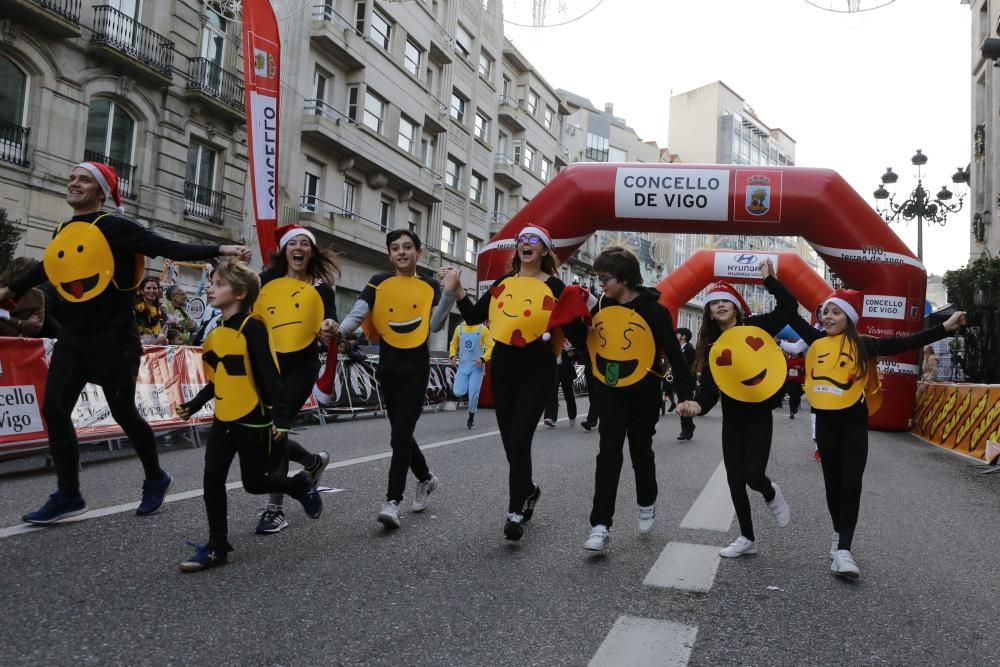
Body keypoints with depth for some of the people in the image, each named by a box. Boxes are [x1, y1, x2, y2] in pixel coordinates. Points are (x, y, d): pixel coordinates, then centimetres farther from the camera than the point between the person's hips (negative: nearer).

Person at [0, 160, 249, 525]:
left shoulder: (114, 227, -9)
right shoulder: (63, 232, 11)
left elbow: (171, 249, -17)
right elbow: (48, 267, 30)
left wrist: (219, 250, -29)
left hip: (112, 337, -7)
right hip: (72, 337, 7)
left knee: (123, 413, 1)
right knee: (54, 410, 2)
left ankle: (156, 479, 23)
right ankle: (68, 496, 13)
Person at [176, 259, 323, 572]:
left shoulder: (252, 327, -15)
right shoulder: (216, 331, 9)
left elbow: (269, 375, -19)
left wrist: (282, 417, -22)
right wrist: (194, 404, 22)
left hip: (253, 420, -7)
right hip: (223, 419, 7)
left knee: (253, 483, 3)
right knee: (212, 480, 2)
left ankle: (301, 485, 31)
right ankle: (217, 547, 12)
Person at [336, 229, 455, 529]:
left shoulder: (430, 286, 3)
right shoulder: (379, 282, 4)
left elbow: (435, 325, -8)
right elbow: (357, 313, -9)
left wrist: (450, 292, -18)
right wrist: (337, 331, -27)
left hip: (417, 368, -3)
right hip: (388, 367, 3)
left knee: (399, 436, -8)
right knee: (401, 433, 13)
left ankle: (392, 502, -4)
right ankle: (425, 478, 37)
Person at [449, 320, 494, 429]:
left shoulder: (482, 329, -6)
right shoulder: (459, 328, 4)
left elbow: (491, 347, -6)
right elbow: (453, 344, 17)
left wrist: (483, 359, -20)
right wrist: (453, 356, 0)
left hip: (477, 367, -2)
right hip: (463, 366, 2)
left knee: (473, 395, -2)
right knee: (458, 393, -12)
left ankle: (471, 418, 19)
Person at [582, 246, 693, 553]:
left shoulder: (653, 310, -14)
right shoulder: (601, 306, -2)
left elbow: (674, 354, -14)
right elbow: (588, 341, 10)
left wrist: (685, 395, -19)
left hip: (643, 394, -2)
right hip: (610, 392, 2)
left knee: (640, 451, 14)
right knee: (609, 453, -6)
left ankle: (647, 504, 41)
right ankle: (600, 526, -7)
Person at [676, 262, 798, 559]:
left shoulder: (755, 327, -4)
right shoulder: (711, 344, 4)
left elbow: (789, 307, -12)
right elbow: (708, 383, -3)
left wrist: (769, 279, -10)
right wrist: (697, 403, -22)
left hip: (759, 415, -4)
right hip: (732, 418, 4)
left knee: (753, 475, -14)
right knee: (735, 481, 6)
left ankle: (772, 495, 24)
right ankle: (747, 538, 21)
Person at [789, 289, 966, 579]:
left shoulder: (861, 345, -3)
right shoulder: (817, 341, 3)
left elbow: (904, 343, -6)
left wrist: (945, 327, -12)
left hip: (853, 422, -3)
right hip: (825, 421, 3)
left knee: (851, 484, -7)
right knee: (833, 482, 13)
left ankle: (843, 550, -9)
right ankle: (840, 535, 31)